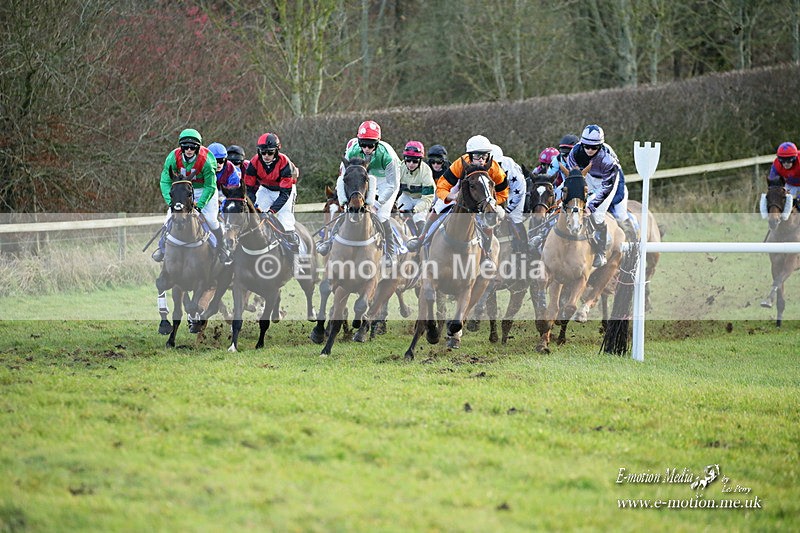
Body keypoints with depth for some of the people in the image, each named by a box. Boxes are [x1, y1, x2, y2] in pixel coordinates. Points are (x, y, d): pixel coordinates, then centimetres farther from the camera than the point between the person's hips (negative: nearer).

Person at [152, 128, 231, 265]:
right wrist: (171, 201, -30)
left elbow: (210, 187, -24)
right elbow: (165, 181, -19)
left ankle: (222, 248, 9)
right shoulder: (173, 157, -24)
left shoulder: (206, 160, -31)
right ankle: (162, 247, 16)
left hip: (203, 189, -2)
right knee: (171, 217, -5)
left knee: (211, 219, -13)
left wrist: (199, 205, -31)